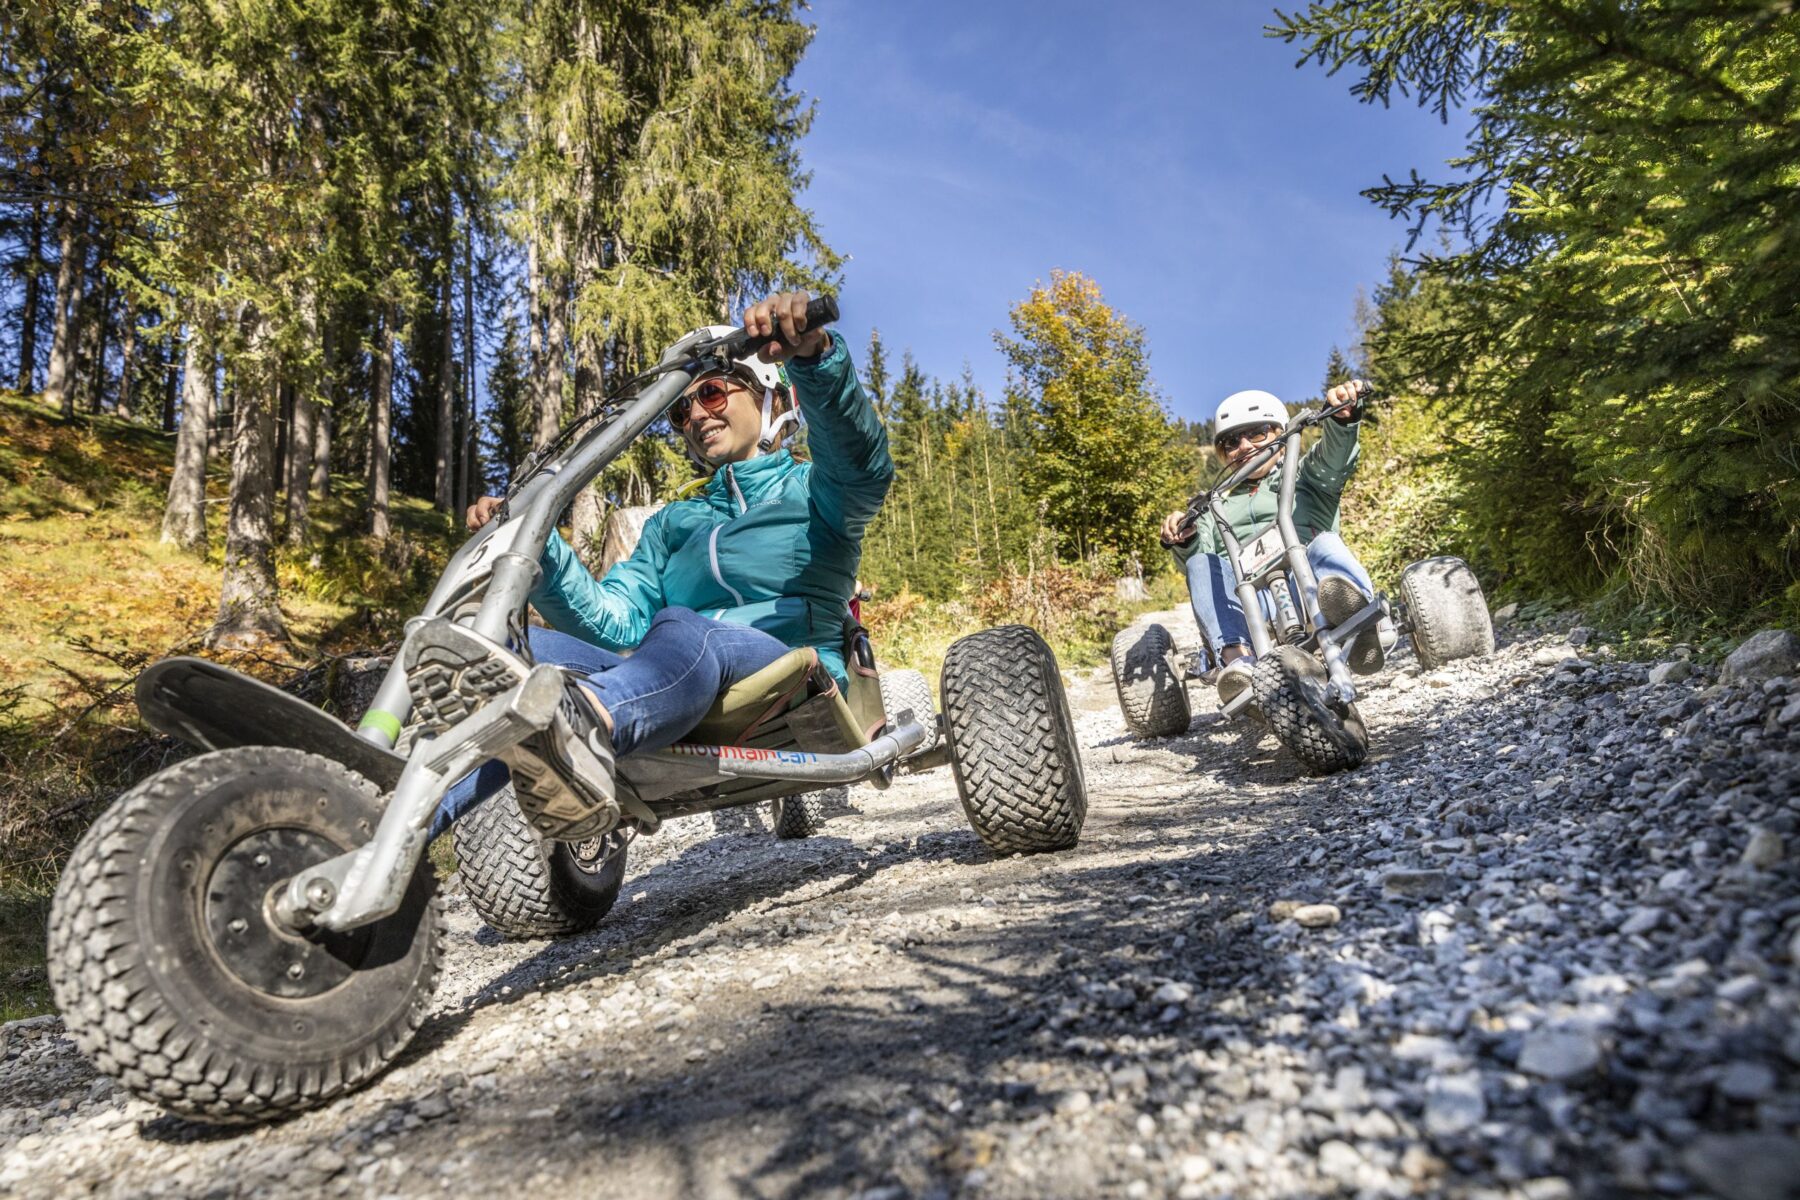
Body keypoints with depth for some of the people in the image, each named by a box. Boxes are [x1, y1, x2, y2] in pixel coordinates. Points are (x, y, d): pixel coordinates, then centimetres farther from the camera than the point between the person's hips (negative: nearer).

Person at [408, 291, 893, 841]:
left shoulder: (810, 491, 16)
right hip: (678, 696, 5)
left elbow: (863, 462, -11)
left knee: (680, 631, -36)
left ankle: (581, 721, -68)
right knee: (526, 648, -20)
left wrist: (815, 353, -30)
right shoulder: (672, 523, 29)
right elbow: (614, 621, 12)